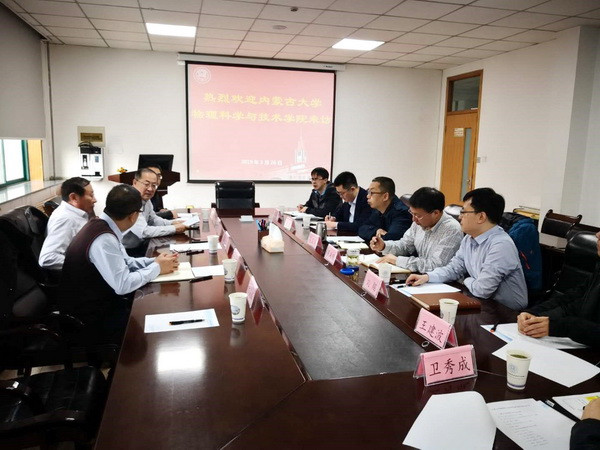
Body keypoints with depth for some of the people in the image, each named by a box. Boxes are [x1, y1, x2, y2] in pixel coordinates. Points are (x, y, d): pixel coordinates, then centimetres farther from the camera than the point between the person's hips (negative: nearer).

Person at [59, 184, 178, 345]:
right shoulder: (104, 239, -29)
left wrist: (155, 261, -1)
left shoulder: (101, 225, -1)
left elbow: (123, 262, 12)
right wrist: (156, 268, -14)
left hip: (98, 301, 8)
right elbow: (123, 285, -27)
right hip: (90, 318, -8)